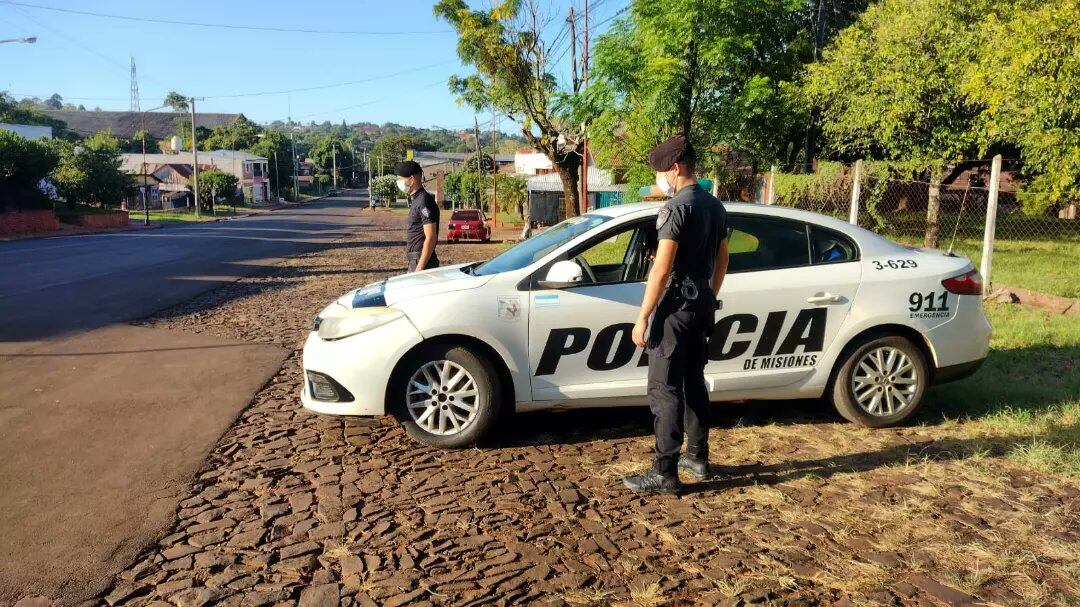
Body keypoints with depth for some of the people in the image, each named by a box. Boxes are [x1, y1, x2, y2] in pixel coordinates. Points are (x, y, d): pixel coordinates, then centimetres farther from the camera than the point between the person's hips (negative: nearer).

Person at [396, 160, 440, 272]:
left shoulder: (424, 201, -16)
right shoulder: (415, 200, 15)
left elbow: (431, 237, -21)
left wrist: (420, 267, -23)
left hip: (422, 263, -10)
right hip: (414, 262, 10)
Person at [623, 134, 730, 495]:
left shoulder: (676, 207, -16)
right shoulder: (716, 207, 11)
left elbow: (661, 268, -21)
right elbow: (722, 261, 17)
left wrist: (643, 317, -18)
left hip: (676, 307, -9)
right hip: (702, 306, 9)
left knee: (664, 389, -5)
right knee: (694, 381, 17)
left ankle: (664, 473, -2)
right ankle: (697, 458, 27)